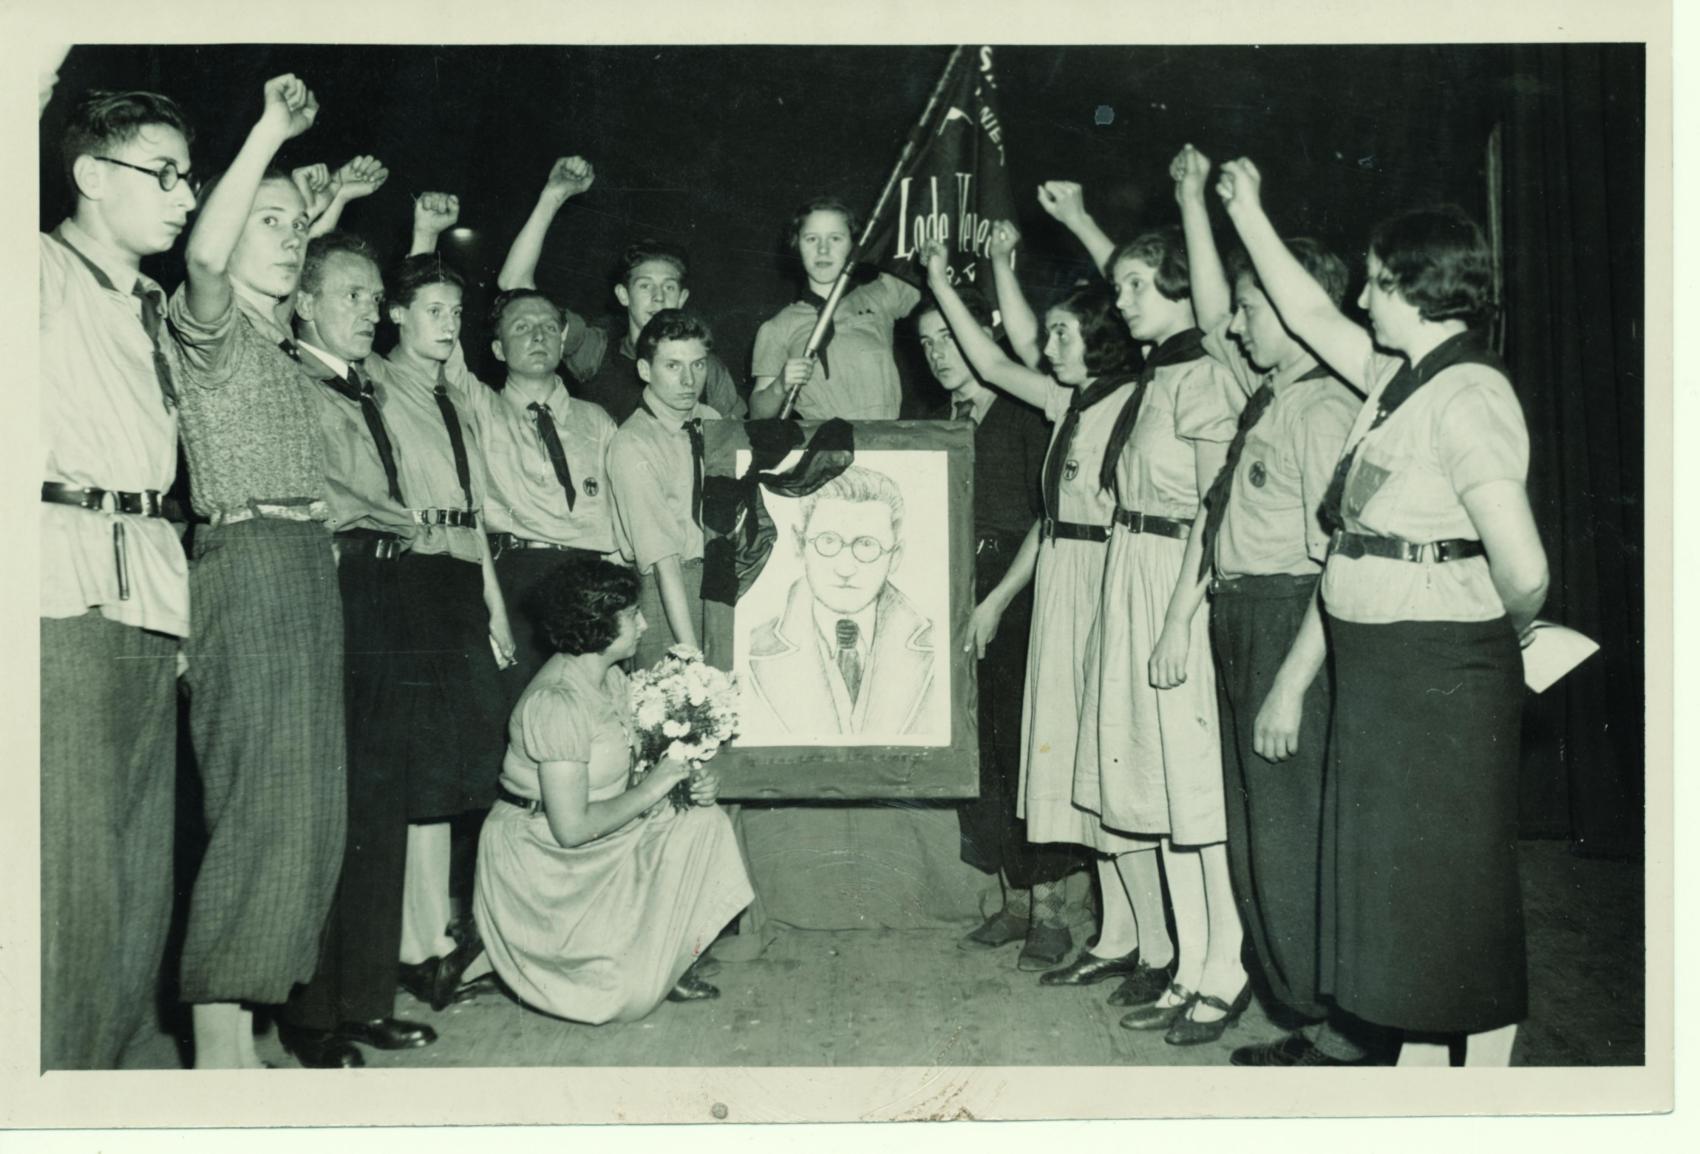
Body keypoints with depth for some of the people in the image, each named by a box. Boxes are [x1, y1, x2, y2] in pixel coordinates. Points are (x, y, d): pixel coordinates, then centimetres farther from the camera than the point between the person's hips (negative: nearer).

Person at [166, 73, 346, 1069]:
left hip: (308, 575, 9)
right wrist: (270, 133, -26)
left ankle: (236, 1025, 16)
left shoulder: (275, 345, 20)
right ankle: (218, 1043, -6)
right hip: (250, 568, -9)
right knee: (264, 808, -13)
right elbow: (206, 256, -27)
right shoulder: (210, 328, -4)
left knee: (306, 810, 8)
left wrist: (328, 207, 31)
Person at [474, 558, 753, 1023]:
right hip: (541, 862, -9)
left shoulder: (610, 678, 3)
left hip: (599, 842, 9)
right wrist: (649, 789, -19)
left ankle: (670, 964, 4)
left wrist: (690, 781, -7)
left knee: (705, 822, -5)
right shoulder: (558, 703, -27)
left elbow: (620, 776, 11)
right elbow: (571, 827, -29)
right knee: (631, 992, -15)